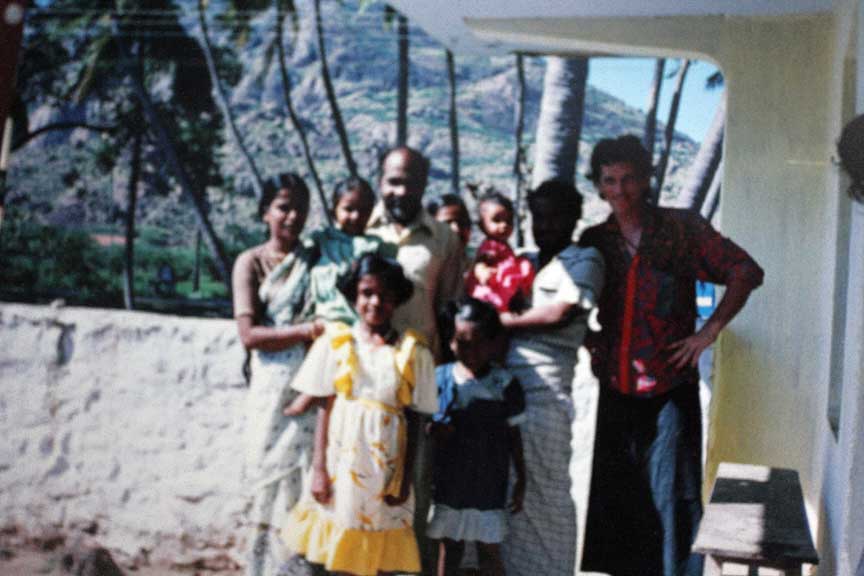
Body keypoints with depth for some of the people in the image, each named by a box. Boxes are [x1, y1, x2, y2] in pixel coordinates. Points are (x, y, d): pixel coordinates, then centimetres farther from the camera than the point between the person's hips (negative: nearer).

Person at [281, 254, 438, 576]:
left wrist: (405, 478, -2)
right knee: (334, 548, 4)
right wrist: (319, 468, -4)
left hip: (385, 463, 0)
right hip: (343, 458, 0)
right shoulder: (336, 341, 0)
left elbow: (413, 420, 1)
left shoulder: (413, 352, 0)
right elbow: (325, 407, 0)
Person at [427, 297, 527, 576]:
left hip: (490, 483, -2)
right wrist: (434, 429, -17)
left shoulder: (504, 384, -7)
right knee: (449, 547, 14)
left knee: (490, 550, 8)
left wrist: (521, 480, 3)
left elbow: (513, 434, 1)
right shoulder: (439, 377, -3)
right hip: (448, 480, 2)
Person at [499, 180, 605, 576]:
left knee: (546, 491, 0)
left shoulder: (583, 260, 1)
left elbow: (558, 314, -11)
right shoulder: (524, 262, 22)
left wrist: (504, 321, -3)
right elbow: (501, 311, 24)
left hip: (546, 393, -6)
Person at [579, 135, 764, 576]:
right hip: (616, 389, 4)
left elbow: (746, 272, -1)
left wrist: (709, 330, -8)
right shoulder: (595, 241, 9)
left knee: (672, 496, -3)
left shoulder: (681, 229, -1)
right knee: (615, 498, 10)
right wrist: (588, 338, 5)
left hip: (669, 387, -4)